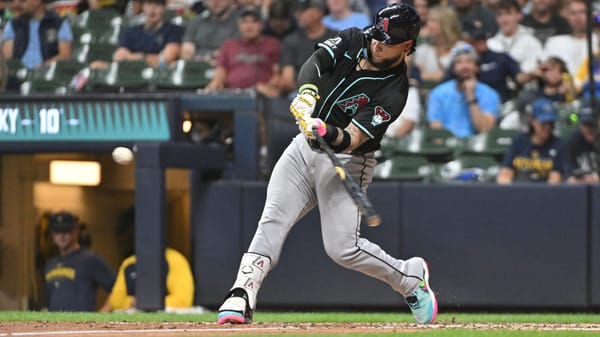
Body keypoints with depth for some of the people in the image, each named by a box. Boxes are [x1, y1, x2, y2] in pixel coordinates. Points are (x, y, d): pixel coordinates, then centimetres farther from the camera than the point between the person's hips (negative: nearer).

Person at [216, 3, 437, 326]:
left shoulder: (394, 90, -17)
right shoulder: (353, 42, -1)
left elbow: (352, 139, -23)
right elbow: (315, 62, -18)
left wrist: (330, 133, -44)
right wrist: (307, 93, -37)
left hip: (346, 162, -5)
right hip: (304, 148, 5)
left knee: (343, 248, -12)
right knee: (273, 220, -14)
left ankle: (410, 278, 13)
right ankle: (241, 297, -22)